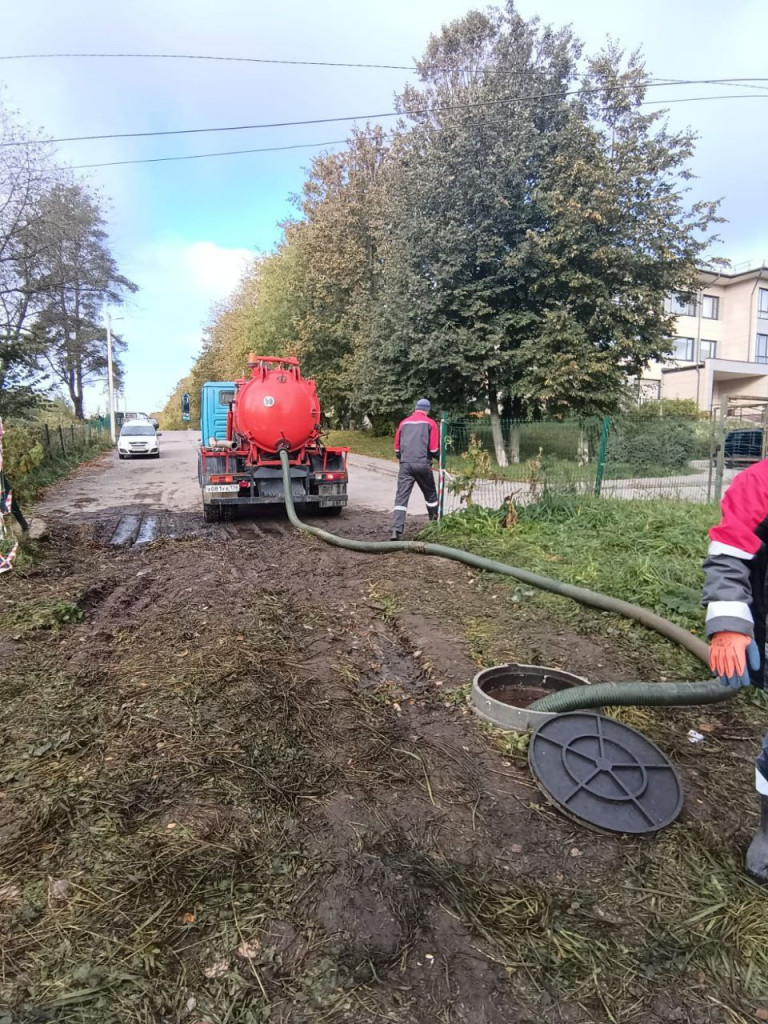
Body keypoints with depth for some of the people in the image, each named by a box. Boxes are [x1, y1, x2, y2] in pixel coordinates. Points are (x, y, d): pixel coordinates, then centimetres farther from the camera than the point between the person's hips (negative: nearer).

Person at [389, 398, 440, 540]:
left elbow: (397, 448, 16)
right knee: (430, 494, 18)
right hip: (423, 464, -2)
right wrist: (438, 457, 21)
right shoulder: (430, 423, 4)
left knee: (401, 497, -3)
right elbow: (434, 449, 0)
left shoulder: (404, 423, 13)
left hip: (405, 464, 2)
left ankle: (396, 530, -15)